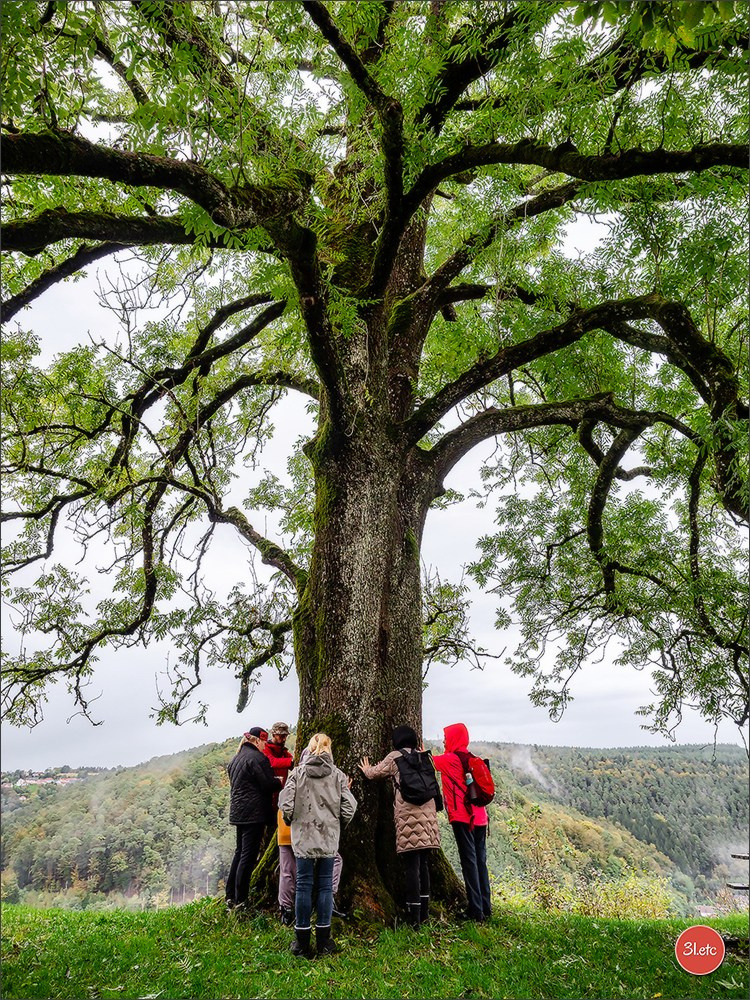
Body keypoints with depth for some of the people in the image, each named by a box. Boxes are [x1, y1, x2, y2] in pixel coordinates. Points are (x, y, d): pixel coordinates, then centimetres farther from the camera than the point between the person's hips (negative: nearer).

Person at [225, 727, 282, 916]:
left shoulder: (236, 758, 15)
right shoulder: (257, 758, -15)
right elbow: (268, 784, -16)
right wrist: (280, 782, 5)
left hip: (238, 812, 9)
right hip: (254, 813, -9)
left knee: (240, 852, 17)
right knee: (248, 856, -4)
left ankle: (230, 897, 21)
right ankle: (240, 902, -1)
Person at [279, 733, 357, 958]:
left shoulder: (298, 773, -6)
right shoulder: (338, 775, -3)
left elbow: (286, 804, -9)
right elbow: (348, 808, -4)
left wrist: (291, 820, 11)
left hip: (303, 837, -1)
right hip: (329, 838, 1)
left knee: (304, 885, 7)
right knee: (325, 886, 9)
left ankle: (302, 942, 15)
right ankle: (323, 941, 17)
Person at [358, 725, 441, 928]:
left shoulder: (394, 757, 2)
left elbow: (375, 773, 14)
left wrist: (366, 770, 34)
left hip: (408, 814, -5)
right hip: (427, 813, 5)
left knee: (411, 866, -2)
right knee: (423, 864, 15)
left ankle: (414, 918, -1)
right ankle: (424, 912, 22)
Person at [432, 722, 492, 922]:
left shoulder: (450, 759, -10)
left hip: (462, 817, -7)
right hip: (479, 817, 7)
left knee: (469, 861, -3)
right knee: (481, 861, 12)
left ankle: (476, 911, -1)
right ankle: (486, 908, 18)